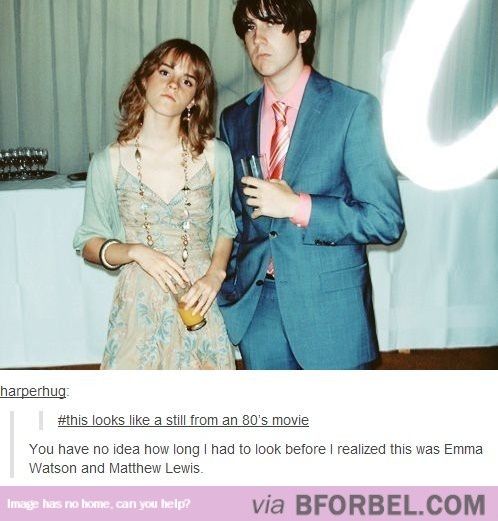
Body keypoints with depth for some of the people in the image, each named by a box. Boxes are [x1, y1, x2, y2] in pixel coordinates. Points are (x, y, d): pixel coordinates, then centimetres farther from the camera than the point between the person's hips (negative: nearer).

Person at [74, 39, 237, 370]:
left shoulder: (215, 156, -3)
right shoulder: (109, 163, -4)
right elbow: (89, 242, 3)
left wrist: (215, 274, -8)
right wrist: (135, 252, -16)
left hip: (199, 305, 1)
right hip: (139, 306, 0)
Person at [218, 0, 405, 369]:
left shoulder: (353, 108, -8)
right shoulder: (234, 119, 7)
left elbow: (386, 220, -12)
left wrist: (297, 206, -20)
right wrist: (228, 290, 5)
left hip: (330, 309, -4)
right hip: (254, 308, 4)